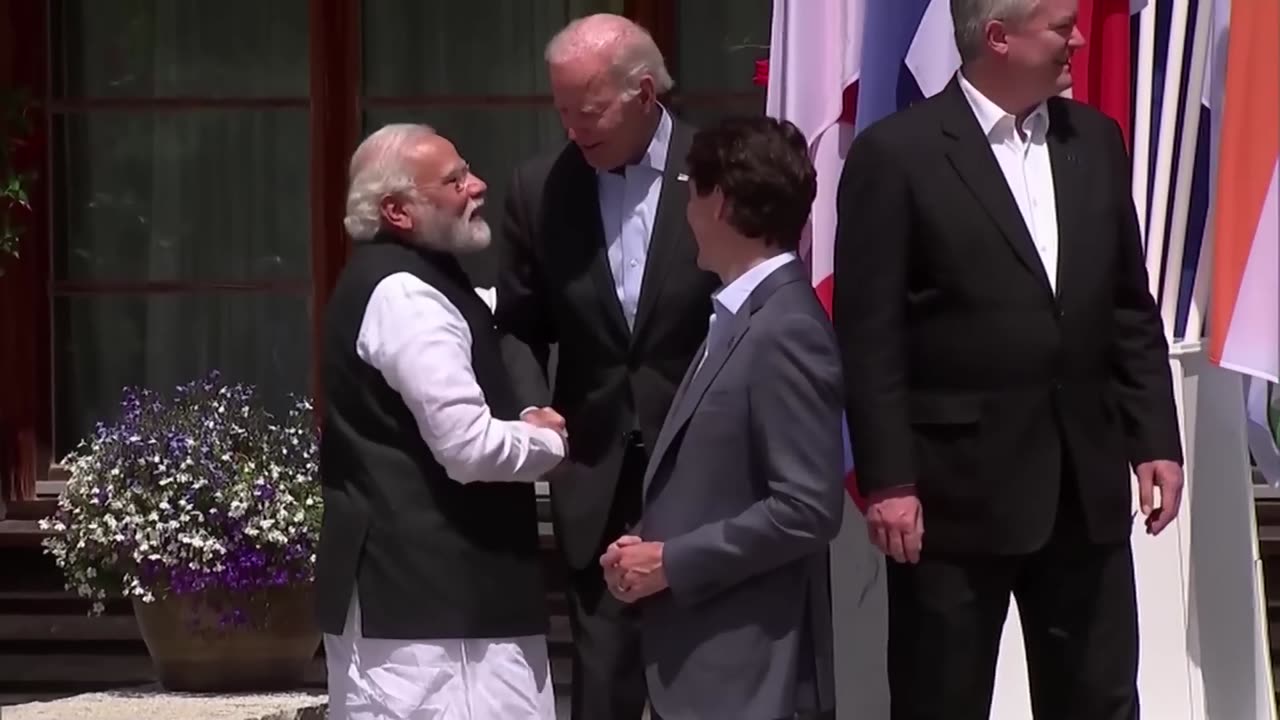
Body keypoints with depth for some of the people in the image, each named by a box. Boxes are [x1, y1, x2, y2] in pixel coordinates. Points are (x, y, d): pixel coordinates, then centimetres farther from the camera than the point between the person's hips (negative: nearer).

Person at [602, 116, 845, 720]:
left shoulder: (787, 331, -16)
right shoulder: (740, 319, 13)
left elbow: (807, 508, -21)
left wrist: (671, 563, -16)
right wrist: (647, 546, 3)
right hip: (703, 660, 9)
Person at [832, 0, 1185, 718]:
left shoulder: (1096, 140, 9)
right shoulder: (896, 153, -8)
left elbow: (1131, 309, 13)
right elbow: (869, 337, -9)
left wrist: (1155, 440, 7)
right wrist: (886, 479, -13)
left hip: (1086, 479, 5)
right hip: (956, 486, -5)